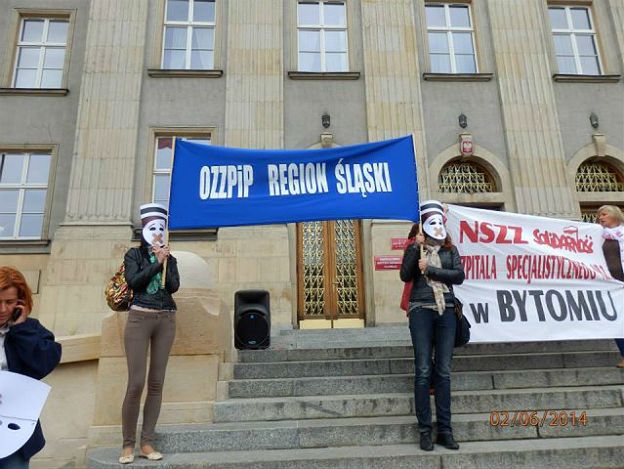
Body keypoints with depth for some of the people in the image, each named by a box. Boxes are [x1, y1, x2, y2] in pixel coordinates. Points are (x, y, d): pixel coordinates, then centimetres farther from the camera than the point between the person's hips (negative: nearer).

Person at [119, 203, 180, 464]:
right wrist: (157, 262, -9)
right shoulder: (134, 254, 7)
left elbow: (174, 286, 0)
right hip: (140, 318, -3)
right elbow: (133, 281, -10)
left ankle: (147, 443, 9)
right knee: (136, 383, -7)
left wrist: (164, 262, -8)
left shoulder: (169, 258, 14)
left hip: (166, 320, 3)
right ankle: (128, 444, 5)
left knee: (157, 383, 2)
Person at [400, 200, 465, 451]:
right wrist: (416, 247, -11)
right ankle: (425, 430, 5)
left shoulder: (451, 250, 14)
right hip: (421, 310, -2)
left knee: (444, 372, 4)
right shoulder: (415, 249, 8)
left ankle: (445, 430, 11)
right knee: (423, 371, -3)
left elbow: (459, 276, -2)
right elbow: (405, 275, -8)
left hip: (446, 311, 3)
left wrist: (430, 269, -9)